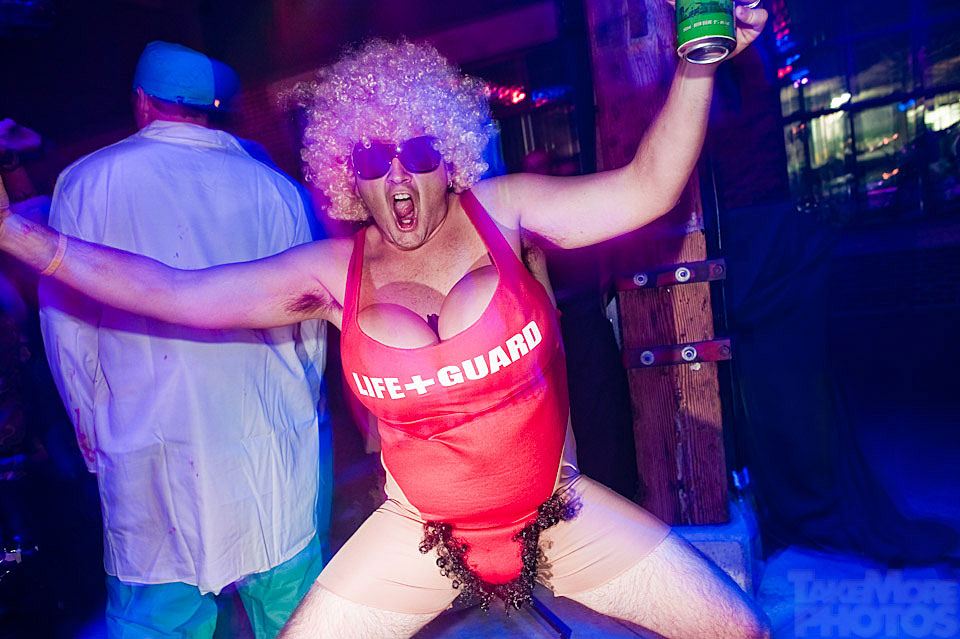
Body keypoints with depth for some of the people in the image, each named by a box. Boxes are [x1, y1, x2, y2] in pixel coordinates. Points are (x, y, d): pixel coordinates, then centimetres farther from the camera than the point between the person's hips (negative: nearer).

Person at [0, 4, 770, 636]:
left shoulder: (500, 212, -9)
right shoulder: (335, 270, -7)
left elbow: (645, 188, -14)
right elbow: (174, 290, -9)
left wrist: (696, 66, -24)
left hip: (561, 513, 0)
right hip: (421, 536, 1)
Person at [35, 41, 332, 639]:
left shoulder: (85, 181, -3)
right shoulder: (277, 190, -2)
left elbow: (66, 327, 0)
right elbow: (311, 326, 4)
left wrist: (94, 440, 13)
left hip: (147, 471, 0)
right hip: (275, 465, 1)